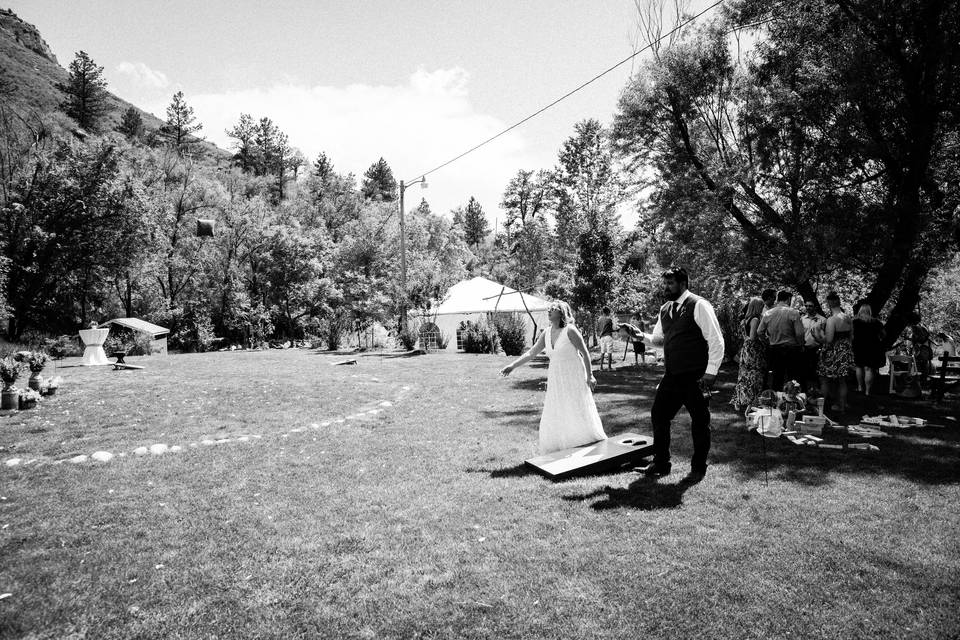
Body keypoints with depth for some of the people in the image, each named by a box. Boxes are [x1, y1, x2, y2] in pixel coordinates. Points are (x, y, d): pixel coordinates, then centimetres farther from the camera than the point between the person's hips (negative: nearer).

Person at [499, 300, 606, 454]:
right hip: (556, 381, 6)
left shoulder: (570, 330, -14)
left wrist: (590, 376, -10)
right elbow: (530, 353, 4)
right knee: (553, 418, 7)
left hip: (574, 379, -6)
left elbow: (585, 353, -10)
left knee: (580, 415, 0)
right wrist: (512, 365, -3)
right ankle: (555, 452, 22)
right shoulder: (547, 333, 3)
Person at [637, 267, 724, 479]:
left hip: (695, 378, -6)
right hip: (671, 376, 7)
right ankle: (660, 463, 21)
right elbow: (658, 339, 20)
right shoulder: (665, 310, 11)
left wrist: (710, 373, -15)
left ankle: (698, 467, 25)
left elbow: (716, 341, -11)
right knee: (658, 415, 7)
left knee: (700, 421, 7)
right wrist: (641, 335, 0)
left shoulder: (699, 306, -10)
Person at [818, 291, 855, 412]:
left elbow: (829, 339, -24)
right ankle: (842, 405, 25)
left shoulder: (831, 319, -21)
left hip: (833, 352, -7)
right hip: (846, 351, 8)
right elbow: (850, 336, 12)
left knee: (825, 380, 6)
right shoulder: (848, 318, 3)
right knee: (842, 381, 16)